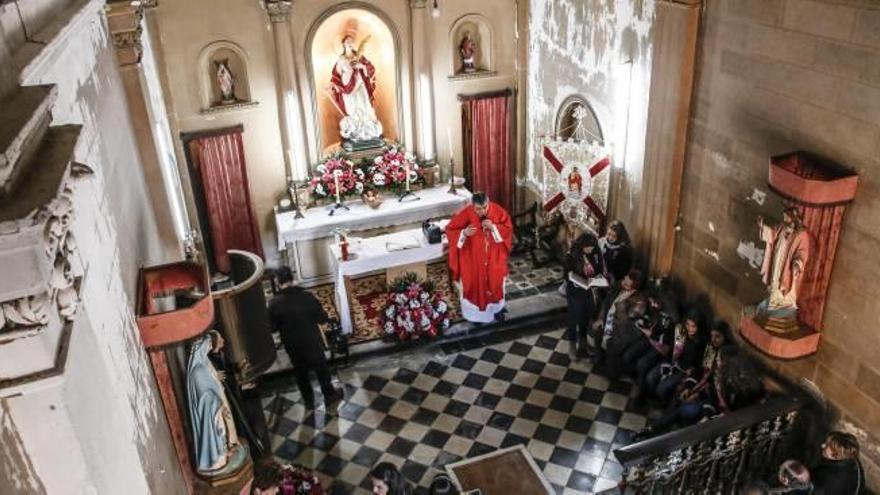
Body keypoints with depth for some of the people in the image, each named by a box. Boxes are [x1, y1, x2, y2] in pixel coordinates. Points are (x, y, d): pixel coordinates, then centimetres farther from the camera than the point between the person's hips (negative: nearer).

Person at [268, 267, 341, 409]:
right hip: (312, 341, 0)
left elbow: (272, 328, -10)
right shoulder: (307, 296, -18)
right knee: (321, 368, 20)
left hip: (293, 345, 0)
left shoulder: (275, 303, -18)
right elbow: (323, 318, -11)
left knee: (301, 373, 22)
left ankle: (309, 401, 35)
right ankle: (329, 395, 35)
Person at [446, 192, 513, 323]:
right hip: (472, 255, -2)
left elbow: (508, 228, -9)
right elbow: (450, 229, -14)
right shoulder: (465, 214, -24)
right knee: (473, 281, 9)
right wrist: (464, 233, -33)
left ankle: (497, 307, 35)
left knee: (495, 279, 11)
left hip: (493, 254, 2)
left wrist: (493, 227, -27)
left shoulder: (497, 210, -19)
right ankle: (474, 310, 32)